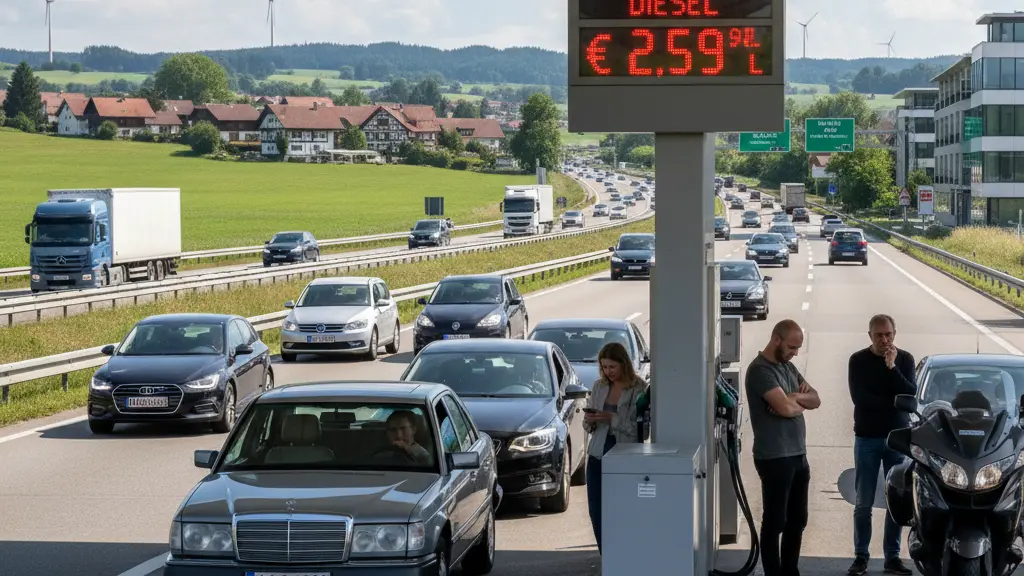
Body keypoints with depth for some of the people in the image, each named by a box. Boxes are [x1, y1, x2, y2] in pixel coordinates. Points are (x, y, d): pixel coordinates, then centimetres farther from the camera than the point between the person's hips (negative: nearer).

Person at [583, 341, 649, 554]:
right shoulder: (599, 387, 10)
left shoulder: (639, 389, -7)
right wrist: (589, 421, -6)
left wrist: (612, 419, -21)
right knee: (597, 513, 4)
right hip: (598, 456, 5)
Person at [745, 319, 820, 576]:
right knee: (774, 522, -2)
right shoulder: (760, 370, -15)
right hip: (774, 459, -9)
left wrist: (795, 397, -10)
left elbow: (815, 400, 10)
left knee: (797, 521, 14)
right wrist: (800, 403, -2)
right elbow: (785, 408, -24)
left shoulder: (788, 367, 14)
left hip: (799, 456, 9)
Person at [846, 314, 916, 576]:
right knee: (863, 503, -1)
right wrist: (893, 402, -11)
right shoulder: (859, 360, 0)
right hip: (867, 438, -2)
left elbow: (911, 396, -9)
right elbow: (859, 397, -12)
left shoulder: (904, 359, 4)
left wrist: (892, 368, -19)